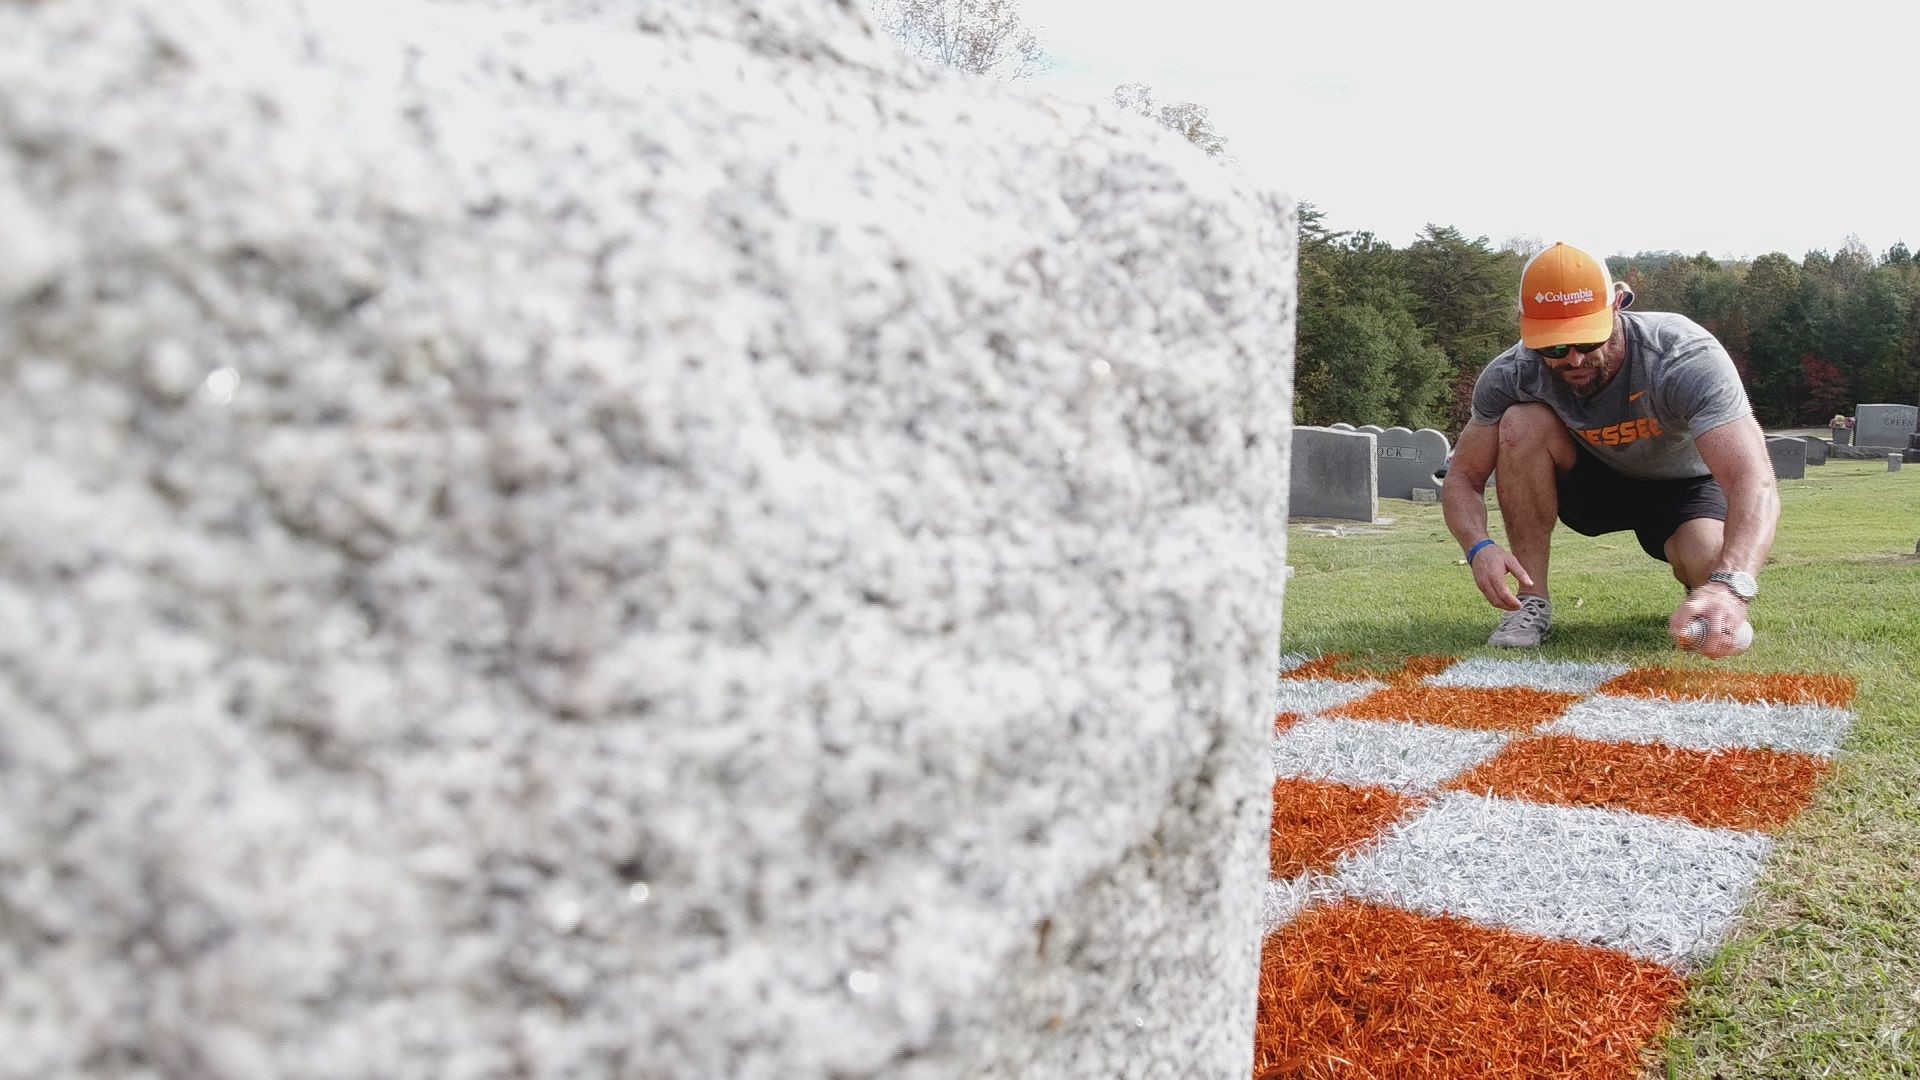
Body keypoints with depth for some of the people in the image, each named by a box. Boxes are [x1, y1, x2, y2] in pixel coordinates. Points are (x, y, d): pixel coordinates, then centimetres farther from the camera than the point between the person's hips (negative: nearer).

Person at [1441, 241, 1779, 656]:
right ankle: (1532, 602, -19)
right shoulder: (1511, 376, -26)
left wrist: (1731, 586, -64)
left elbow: (1754, 481, -45)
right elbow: (1462, 477, -19)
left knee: (1715, 571, -33)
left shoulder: (1688, 357, -34)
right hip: (1592, 480, 2)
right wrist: (1478, 547, -41)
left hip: (1683, 486, -2)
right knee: (1522, 421, -29)